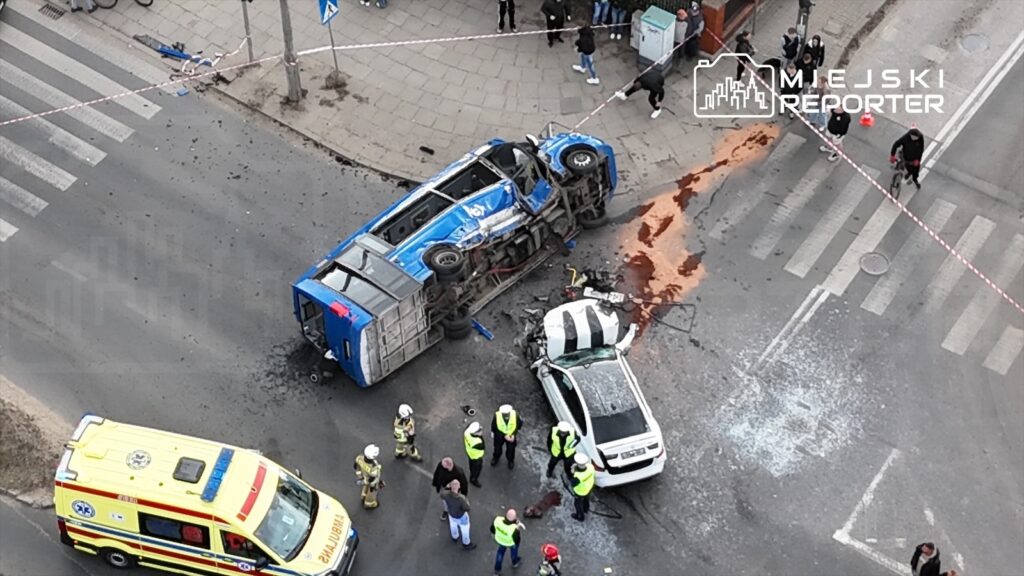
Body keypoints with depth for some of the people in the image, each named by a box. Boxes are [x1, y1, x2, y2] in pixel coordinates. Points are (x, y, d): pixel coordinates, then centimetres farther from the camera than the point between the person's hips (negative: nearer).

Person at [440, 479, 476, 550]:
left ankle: (455, 537, 65)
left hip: (451, 514, 4)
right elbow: (467, 508, -28)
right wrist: (466, 500, -11)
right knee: (465, 530, 25)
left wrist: (447, 487, 1)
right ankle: (466, 544, 50)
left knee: (453, 526, 36)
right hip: (461, 516, -4)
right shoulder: (461, 498, -45)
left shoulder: (446, 494, -33)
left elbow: (441, 493, -6)